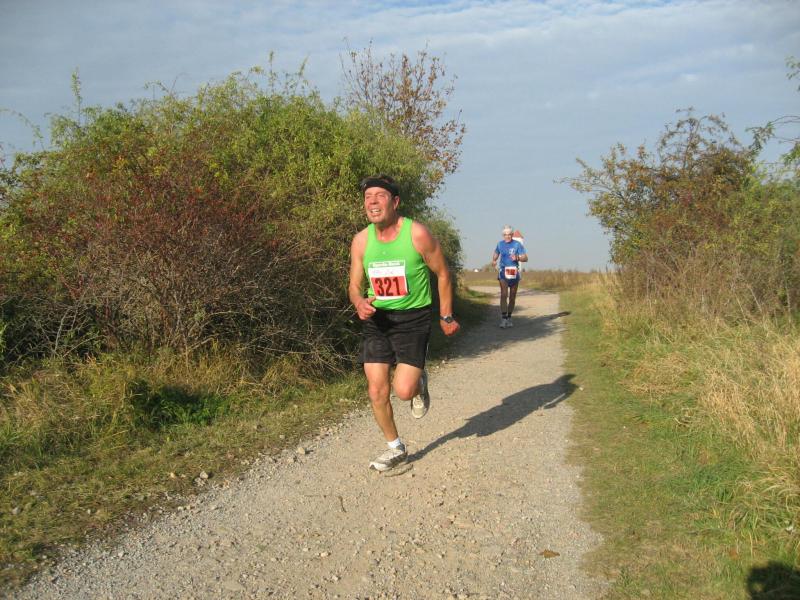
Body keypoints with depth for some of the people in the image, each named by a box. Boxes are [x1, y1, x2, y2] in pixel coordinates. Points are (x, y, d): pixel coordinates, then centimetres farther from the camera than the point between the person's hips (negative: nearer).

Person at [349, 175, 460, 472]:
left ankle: (419, 382, 25)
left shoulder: (417, 234, -14)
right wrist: (359, 303, -18)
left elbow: (442, 273, -1)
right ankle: (396, 448, 24)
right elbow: (355, 286, 6)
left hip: (413, 318, -4)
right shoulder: (361, 241, -3)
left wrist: (446, 316, 4)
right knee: (377, 390, 1)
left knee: (404, 390, -14)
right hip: (376, 318, 4)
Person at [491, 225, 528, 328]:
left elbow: (525, 258, -6)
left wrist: (517, 258, -26)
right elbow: (496, 254, 22)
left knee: (512, 297, 9)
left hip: (514, 273, 0)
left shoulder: (517, 244, -3)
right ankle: (503, 318, -20)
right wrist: (493, 261, 3)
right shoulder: (500, 244, 5)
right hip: (503, 272, 0)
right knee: (504, 295, -17)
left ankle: (509, 318, 23)